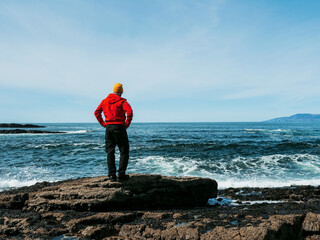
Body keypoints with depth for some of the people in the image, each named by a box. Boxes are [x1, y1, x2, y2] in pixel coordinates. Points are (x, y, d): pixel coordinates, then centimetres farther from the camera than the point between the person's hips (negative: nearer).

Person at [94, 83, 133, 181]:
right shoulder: (122, 101, -4)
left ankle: (112, 175, 4)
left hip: (108, 127, 5)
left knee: (110, 152, 8)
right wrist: (127, 124, -9)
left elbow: (97, 112, 15)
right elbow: (129, 112, -19)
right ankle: (121, 174, -3)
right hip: (119, 127, -4)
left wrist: (103, 124, 13)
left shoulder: (105, 101, 12)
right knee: (124, 151, 4)